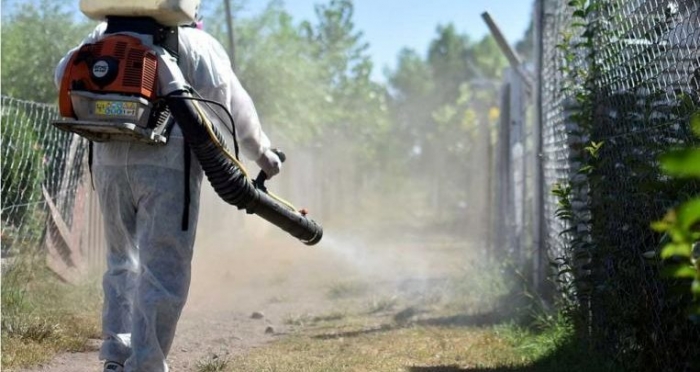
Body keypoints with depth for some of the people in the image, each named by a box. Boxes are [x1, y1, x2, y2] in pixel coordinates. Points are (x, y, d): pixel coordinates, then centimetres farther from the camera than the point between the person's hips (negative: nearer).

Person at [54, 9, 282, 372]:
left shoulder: (108, 32, 19)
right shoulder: (198, 42, 7)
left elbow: (66, 74, 11)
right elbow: (225, 94, -4)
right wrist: (259, 149, 4)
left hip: (109, 159, 4)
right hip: (168, 161, -4)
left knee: (123, 261, 20)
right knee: (163, 271, -1)